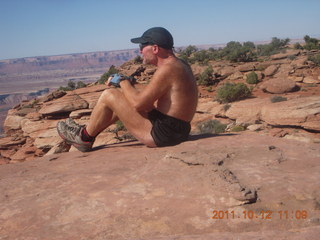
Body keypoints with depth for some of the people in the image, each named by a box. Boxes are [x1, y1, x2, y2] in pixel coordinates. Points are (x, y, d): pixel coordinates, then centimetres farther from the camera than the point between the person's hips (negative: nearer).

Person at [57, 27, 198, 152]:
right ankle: (89, 132, 30)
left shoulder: (167, 69, -20)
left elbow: (138, 104, -22)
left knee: (109, 95, -6)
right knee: (124, 98, 22)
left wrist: (122, 81, -5)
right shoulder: (178, 65, 12)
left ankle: (85, 138, 14)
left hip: (162, 134, -10)